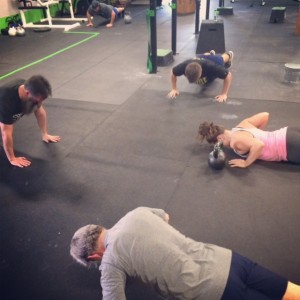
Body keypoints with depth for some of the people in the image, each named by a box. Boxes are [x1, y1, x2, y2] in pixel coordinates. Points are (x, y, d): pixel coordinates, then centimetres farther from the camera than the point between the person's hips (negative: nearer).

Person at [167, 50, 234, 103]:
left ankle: (228, 55, 69)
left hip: (215, 61, -1)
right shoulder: (184, 66, -45)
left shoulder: (211, 67, -52)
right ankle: (211, 54, 72)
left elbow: (228, 75, -41)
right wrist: (174, 89, -27)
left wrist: (224, 94, -44)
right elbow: (173, 72, -24)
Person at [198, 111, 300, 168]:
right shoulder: (242, 125, 7)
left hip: (288, 147, -8)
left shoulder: (235, 141, -20)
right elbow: (265, 115, 14)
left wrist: (246, 163, -23)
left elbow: (259, 145, -38)